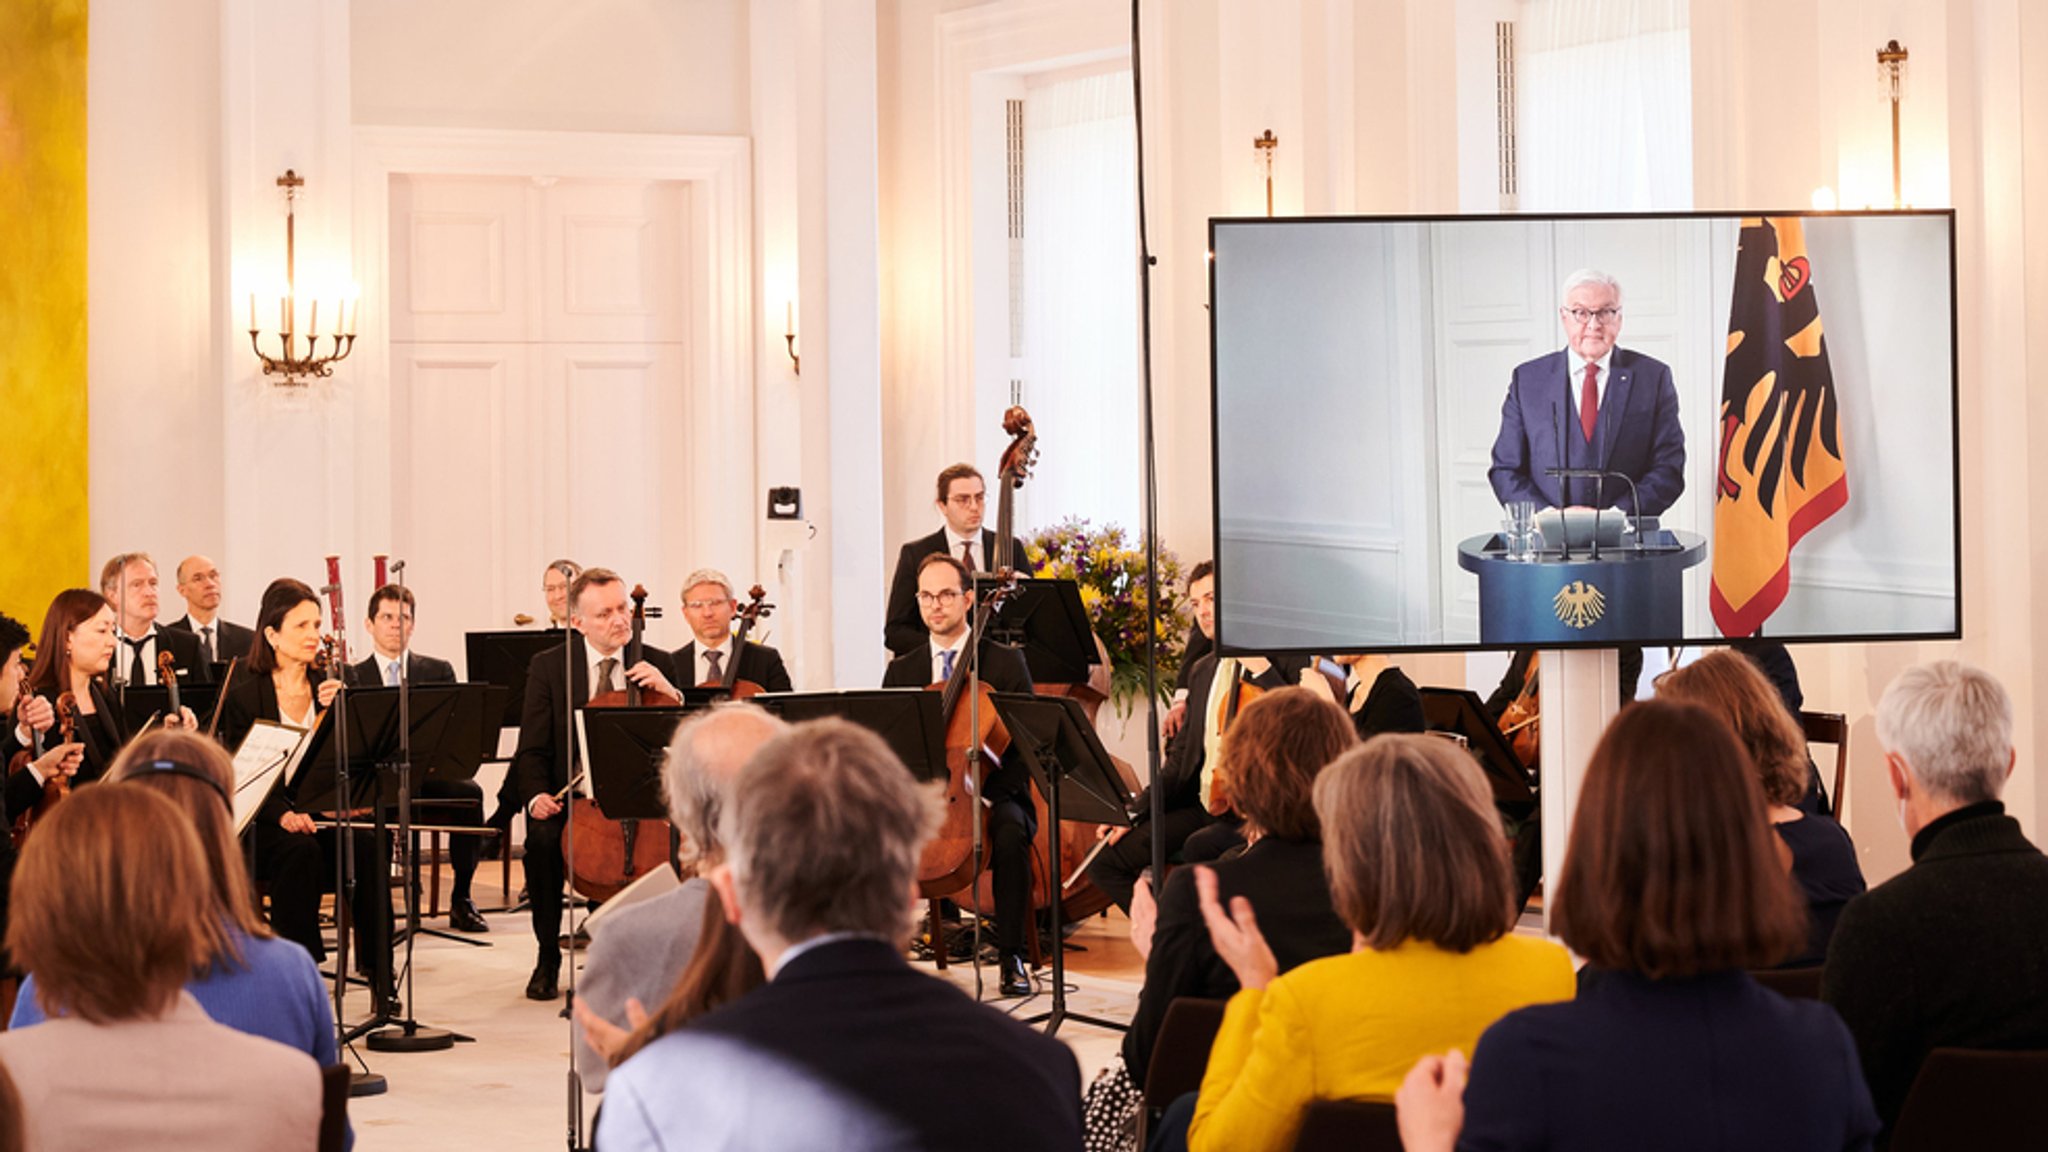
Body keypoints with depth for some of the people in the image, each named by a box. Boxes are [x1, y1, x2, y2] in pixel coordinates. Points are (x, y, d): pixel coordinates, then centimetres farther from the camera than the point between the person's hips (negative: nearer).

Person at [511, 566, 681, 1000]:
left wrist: (669, 692, -16)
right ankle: (548, 958, -13)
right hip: (571, 797, 0)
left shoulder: (658, 664, 7)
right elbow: (532, 750, 1)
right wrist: (536, 795, -18)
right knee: (543, 839, -33)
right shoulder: (548, 667, 3)